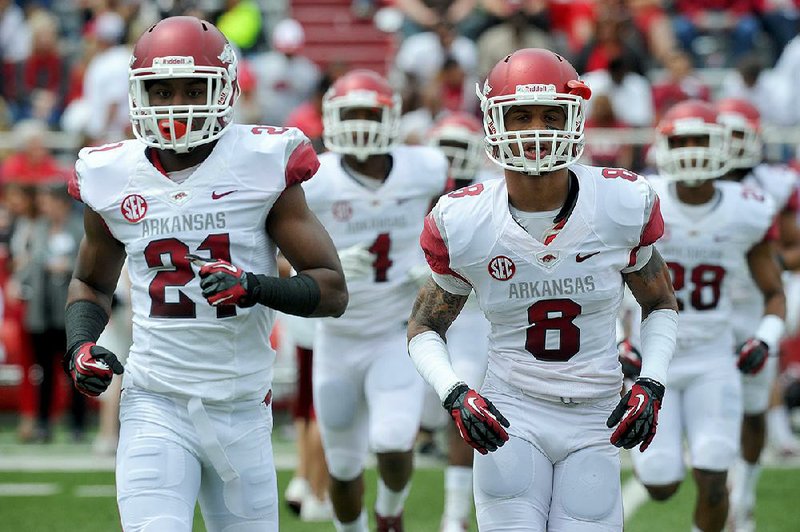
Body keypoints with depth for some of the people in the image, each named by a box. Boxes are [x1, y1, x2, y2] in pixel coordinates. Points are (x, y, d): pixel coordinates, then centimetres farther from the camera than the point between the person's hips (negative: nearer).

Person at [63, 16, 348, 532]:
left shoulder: (263, 166, -5)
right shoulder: (114, 179, 3)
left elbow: (333, 290, -4)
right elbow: (92, 282, 22)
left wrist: (255, 287, -21)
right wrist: (80, 344, 2)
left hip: (242, 410, 0)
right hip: (155, 405, 0)